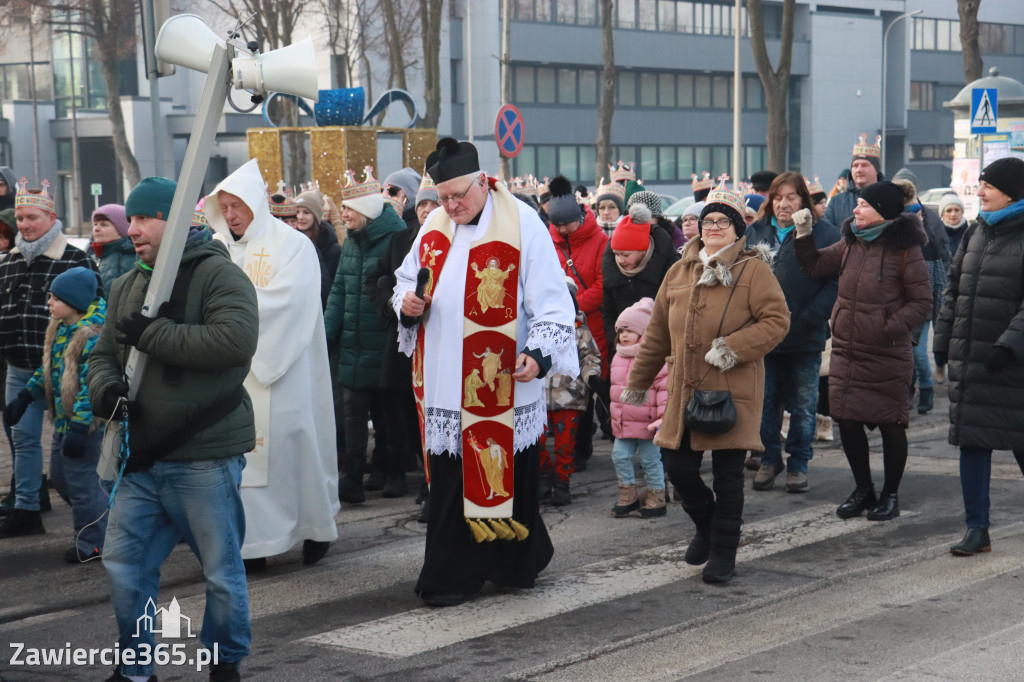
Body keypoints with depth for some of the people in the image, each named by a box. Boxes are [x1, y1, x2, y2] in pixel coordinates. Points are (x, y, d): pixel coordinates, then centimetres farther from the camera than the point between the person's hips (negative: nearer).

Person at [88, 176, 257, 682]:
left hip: (205, 457, -7)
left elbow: (236, 340, -25)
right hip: (142, 455, 7)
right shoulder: (126, 287, 14)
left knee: (221, 569, 5)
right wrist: (104, 385, -5)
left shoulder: (218, 274, -10)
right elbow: (104, 352, 20)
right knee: (123, 562, 9)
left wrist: (151, 334, -21)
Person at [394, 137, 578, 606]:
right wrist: (407, 303, -1)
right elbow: (407, 280, 22)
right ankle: (451, 576, 9)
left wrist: (539, 353, -19)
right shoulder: (434, 226, 10)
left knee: (511, 475, 6)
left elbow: (550, 300, -7)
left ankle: (516, 564, 23)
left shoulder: (522, 224, -6)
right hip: (446, 384, 4)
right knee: (451, 479, 3)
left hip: (505, 381, -4)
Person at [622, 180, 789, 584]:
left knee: (727, 474, 1)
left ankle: (723, 554, 13)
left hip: (734, 391, -5)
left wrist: (734, 347, -20)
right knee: (676, 464, 4)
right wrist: (638, 382, 19)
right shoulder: (680, 272, 12)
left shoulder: (753, 270, -3)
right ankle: (707, 525, 31)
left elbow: (777, 320, -10)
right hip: (685, 390, 5)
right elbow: (658, 333, 17)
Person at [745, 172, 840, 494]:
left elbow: (835, 283, -8)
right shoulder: (755, 232, 8)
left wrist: (806, 320, -17)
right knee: (764, 402, 8)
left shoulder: (824, 234, -2)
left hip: (805, 338, -2)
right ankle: (769, 459, 22)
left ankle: (798, 464, 18)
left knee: (803, 405, 6)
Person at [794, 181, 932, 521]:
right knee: (847, 420, 9)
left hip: (888, 355, -6)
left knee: (890, 424, 5)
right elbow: (816, 266, 20)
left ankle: (890, 495, 20)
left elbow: (921, 302, -9)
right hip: (846, 350, 6)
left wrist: (891, 328, -20)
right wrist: (803, 237, 5)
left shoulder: (905, 250, -10)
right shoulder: (850, 244, 8)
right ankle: (863, 490, 25)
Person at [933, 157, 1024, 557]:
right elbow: (955, 290, 16)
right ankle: (976, 528, 13)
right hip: (968, 359, 6)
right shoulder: (975, 233, 12)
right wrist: (943, 341, 12)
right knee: (971, 441, 7)